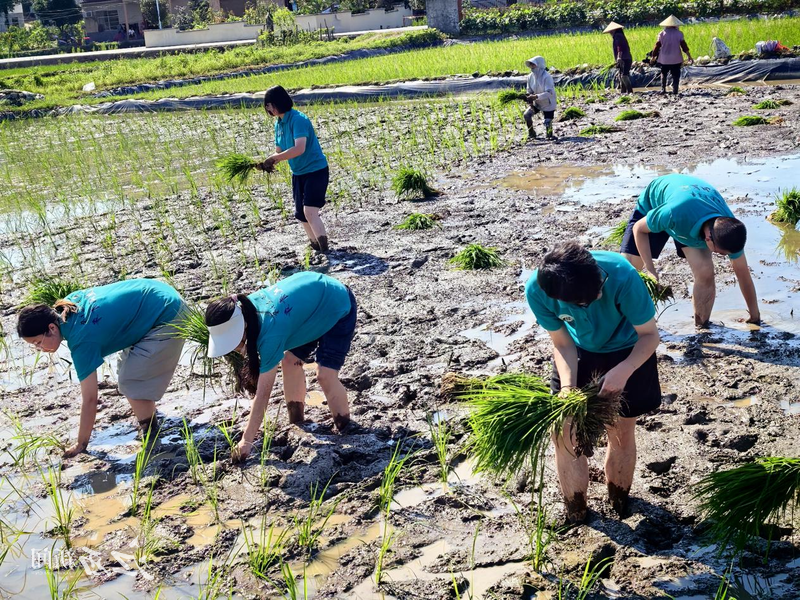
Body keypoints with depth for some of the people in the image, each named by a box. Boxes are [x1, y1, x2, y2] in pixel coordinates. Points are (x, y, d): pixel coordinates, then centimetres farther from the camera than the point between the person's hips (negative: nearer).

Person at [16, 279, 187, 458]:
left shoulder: (82, 340, -24)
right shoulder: (69, 301, -3)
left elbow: (90, 400, -18)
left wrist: (81, 445, -8)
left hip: (167, 316, -10)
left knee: (130, 384, -9)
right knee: (127, 375, 16)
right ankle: (151, 425, 30)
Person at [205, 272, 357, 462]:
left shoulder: (271, 332, -38)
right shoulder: (246, 306, -18)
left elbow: (262, 394, -32)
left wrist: (246, 441, -26)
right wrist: (245, 347, -11)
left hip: (339, 306, -8)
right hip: (312, 297, 8)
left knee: (325, 375, -14)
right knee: (290, 361, 5)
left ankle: (346, 430, 8)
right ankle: (296, 421, 23)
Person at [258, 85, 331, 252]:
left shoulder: (298, 120, -20)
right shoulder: (278, 123, 6)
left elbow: (299, 149, -32)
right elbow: (279, 151, 11)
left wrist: (274, 158, -27)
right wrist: (269, 162, -10)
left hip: (316, 171, -9)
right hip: (298, 173, 9)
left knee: (310, 212, -19)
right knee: (301, 215, 11)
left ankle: (325, 250, -13)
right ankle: (316, 247, 27)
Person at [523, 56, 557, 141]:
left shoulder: (546, 77, -26)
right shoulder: (530, 77, -8)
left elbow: (549, 93, -33)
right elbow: (530, 91, 4)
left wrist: (535, 96, -40)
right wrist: (530, 99, -16)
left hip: (548, 104, -5)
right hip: (537, 103, 5)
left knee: (548, 123, -3)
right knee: (526, 115, -14)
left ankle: (549, 135, 29)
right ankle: (531, 134, 4)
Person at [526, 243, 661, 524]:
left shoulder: (622, 276, -38)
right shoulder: (537, 289, -31)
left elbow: (650, 334, -23)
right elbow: (562, 343, -15)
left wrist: (623, 371, -40)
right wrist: (567, 386, -30)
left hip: (627, 353, -2)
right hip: (578, 353, 2)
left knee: (621, 433, 8)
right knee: (564, 433, 0)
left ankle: (619, 502, 34)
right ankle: (576, 515, 21)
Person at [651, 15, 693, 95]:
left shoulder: (662, 33, 0)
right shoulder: (679, 33, -3)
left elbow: (657, 46, 1)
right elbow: (684, 45, -6)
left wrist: (653, 56, 10)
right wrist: (689, 56, -4)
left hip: (664, 59, 1)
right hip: (676, 58, -1)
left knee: (663, 74, 16)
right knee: (675, 75, 6)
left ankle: (663, 89, 6)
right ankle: (675, 90, -3)